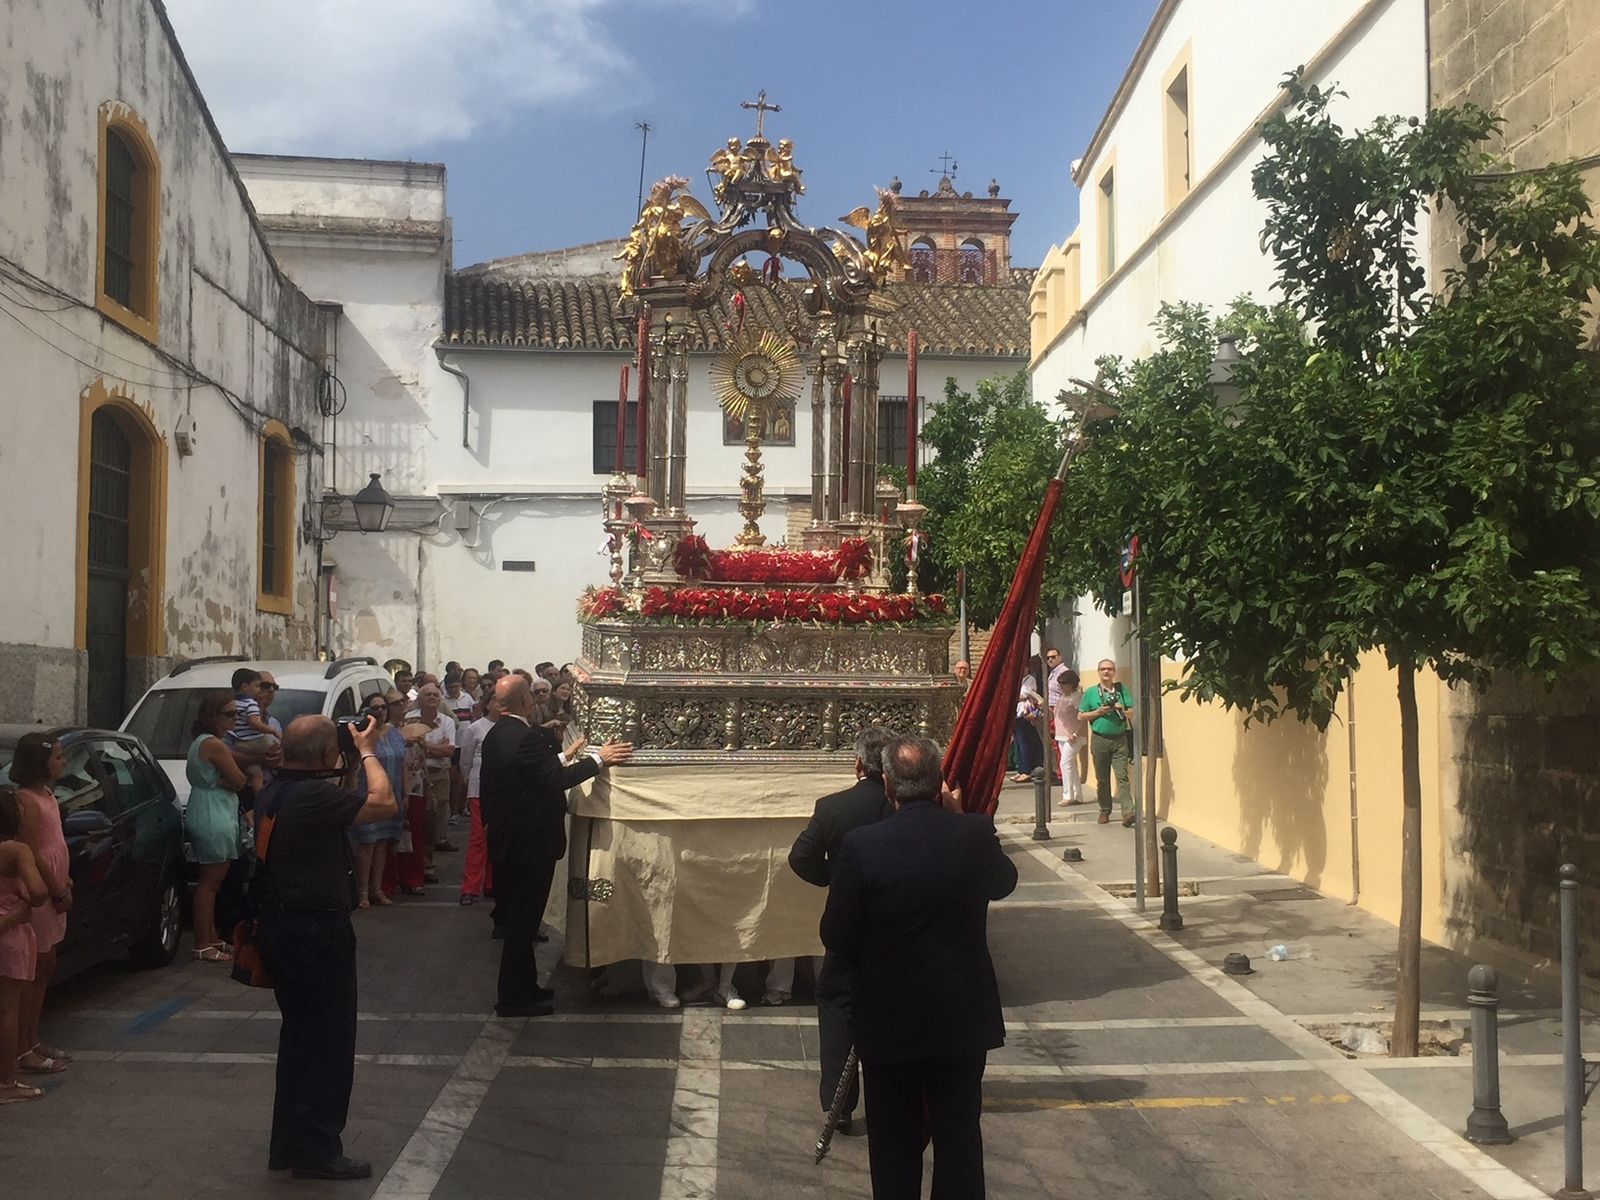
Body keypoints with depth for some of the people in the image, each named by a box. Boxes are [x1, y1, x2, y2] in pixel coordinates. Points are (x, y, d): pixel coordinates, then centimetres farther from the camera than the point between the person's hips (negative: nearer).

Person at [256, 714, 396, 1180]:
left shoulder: (272, 794, 6)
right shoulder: (315, 796, -24)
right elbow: (385, 804, -23)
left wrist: (355, 755, 11)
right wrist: (368, 752, -9)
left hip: (280, 926, 10)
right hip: (318, 931, -10)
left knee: (298, 1034, 20)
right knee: (328, 1040, 3)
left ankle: (288, 1143, 28)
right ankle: (316, 1150, 10)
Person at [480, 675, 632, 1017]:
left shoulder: (496, 734, 8)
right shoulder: (525, 737, -23)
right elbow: (557, 779, -27)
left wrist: (564, 755, 23)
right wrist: (599, 759, -19)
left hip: (508, 839, 10)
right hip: (530, 843, -10)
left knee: (518, 920, 18)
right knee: (522, 921, -1)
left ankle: (523, 986, 30)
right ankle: (513, 998, 7)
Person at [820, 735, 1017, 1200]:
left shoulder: (860, 846, -18)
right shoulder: (976, 833, -12)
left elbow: (836, 936, -10)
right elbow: (1004, 881, 10)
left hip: (888, 1018, -2)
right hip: (963, 1016, 2)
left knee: (894, 1143, 13)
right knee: (960, 1135, 17)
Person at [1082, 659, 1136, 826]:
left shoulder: (1122, 690, 9)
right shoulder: (1090, 692, 7)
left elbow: (1133, 711, 6)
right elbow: (1082, 716, 6)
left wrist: (1121, 710, -13)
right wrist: (1098, 712, -9)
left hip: (1119, 739, 0)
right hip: (1099, 740, 1)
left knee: (1122, 776, -9)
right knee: (1102, 779, 7)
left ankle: (1128, 812, -16)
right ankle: (1105, 811, 19)